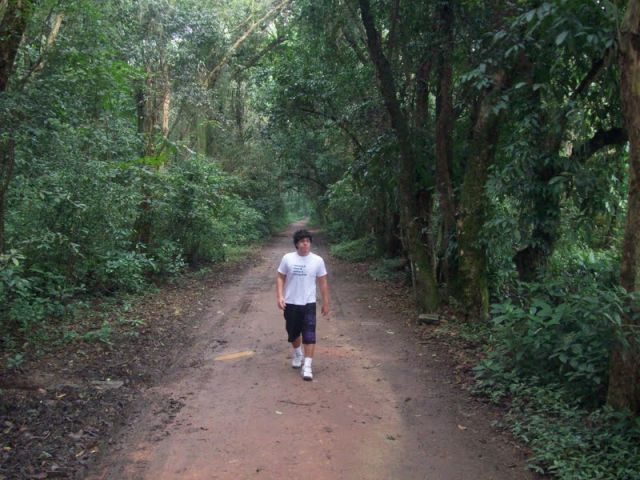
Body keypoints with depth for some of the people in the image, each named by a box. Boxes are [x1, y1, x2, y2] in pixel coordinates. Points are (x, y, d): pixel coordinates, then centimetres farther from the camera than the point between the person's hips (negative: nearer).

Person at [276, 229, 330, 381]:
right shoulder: (287, 258, -5)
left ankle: (307, 367, -4)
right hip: (291, 303, 1)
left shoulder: (317, 260, -4)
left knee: (309, 335, -8)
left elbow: (323, 283, 3)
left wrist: (326, 303, 4)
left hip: (308, 303, -1)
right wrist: (280, 296, -11)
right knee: (293, 333, 17)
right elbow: (280, 278, 2)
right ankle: (297, 354, 44)